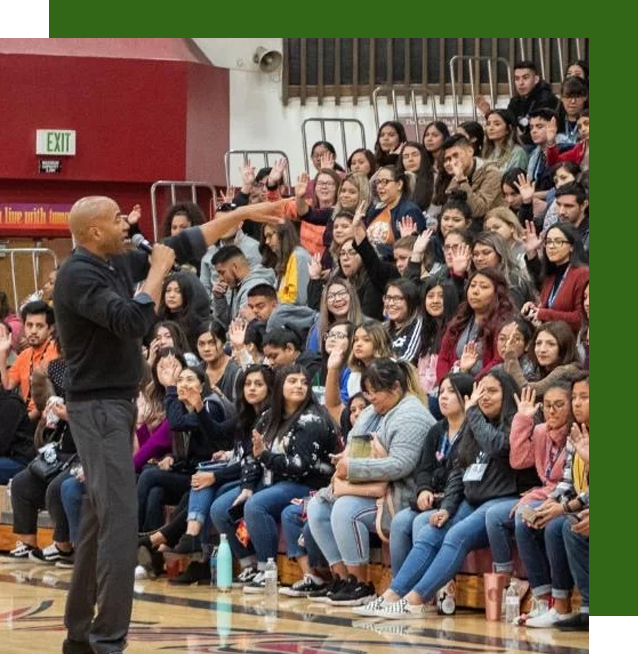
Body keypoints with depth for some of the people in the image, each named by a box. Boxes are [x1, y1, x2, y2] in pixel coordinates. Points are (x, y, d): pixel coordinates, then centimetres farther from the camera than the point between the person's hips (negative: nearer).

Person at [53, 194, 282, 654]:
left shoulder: (119, 264, 10)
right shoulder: (79, 275, -17)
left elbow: (184, 246, 17)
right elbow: (132, 322, -28)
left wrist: (243, 214, 17)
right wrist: (158, 272, -15)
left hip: (118, 404, 10)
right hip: (98, 407, -10)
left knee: (100, 522, 12)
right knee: (119, 524, -15)